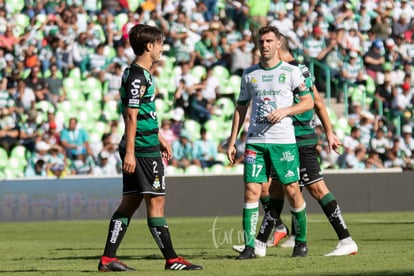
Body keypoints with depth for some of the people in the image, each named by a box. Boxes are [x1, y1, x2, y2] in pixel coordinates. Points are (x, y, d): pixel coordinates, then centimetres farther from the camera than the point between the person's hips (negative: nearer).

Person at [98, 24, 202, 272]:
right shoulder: (138, 77, -14)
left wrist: (160, 139, 31)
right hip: (143, 149, -10)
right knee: (156, 201, -6)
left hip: (144, 147, 10)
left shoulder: (141, 74, 18)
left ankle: (108, 259, 9)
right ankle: (172, 260, -2)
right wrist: (129, 152, -22)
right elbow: (131, 116, -19)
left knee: (130, 202, 9)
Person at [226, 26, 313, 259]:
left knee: (292, 191, -2)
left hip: (284, 141, -2)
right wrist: (232, 142, 11)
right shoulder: (249, 74, 11)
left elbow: (309, 102, 3)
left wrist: (285, 110, -14)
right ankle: (250, 245, -6)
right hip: (255, 141, 2)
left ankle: (301, 241, 15)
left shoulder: (291, 72, 2)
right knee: (251, 191, -7)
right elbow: (241, 109, 16)